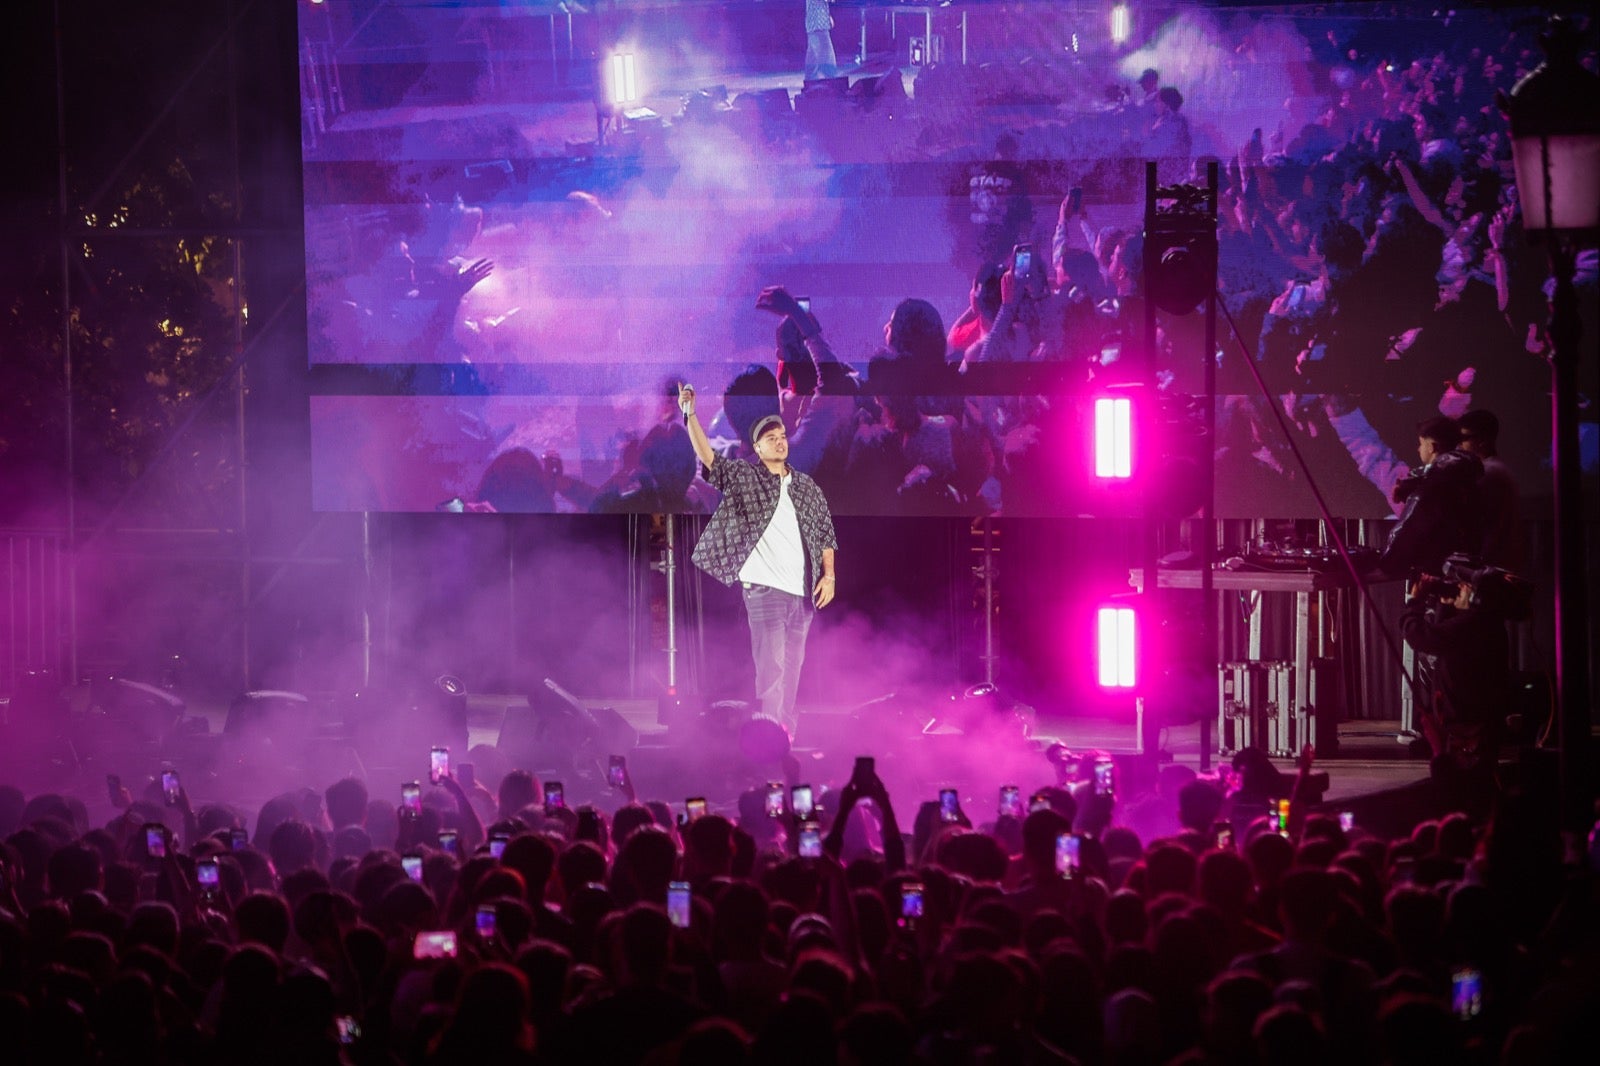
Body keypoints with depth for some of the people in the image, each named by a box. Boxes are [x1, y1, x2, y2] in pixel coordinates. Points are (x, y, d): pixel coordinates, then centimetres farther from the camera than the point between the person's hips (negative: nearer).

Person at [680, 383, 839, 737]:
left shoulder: (807, 487, 14)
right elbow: (708, 456, -10)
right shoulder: (743, 478, 2)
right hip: (765, 588, -5)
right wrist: (690, 415, -20)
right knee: (771, 666, -11)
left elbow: (826, 534, 16)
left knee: (792, 666, 7)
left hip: (803, 589, 5)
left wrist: (828, 575, 5)